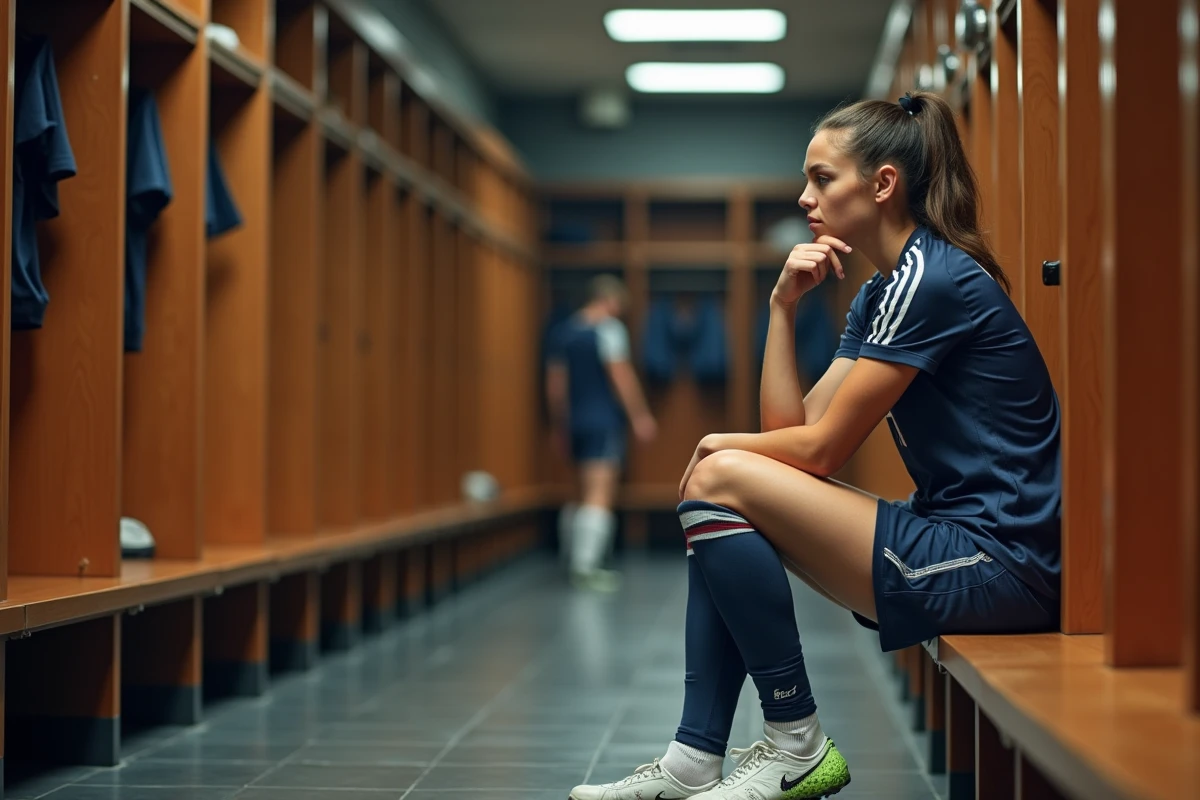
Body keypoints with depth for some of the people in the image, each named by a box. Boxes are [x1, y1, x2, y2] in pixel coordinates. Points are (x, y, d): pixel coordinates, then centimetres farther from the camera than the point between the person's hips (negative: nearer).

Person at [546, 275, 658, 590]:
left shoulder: (564, 331, 14)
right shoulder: (608, 329, -9)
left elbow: (554, 384, 16)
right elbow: (621, 375, -16)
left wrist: (559, 426, 23)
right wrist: (640, 416, -12)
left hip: (576, 420, 8)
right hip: (604, 421, -8)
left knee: (586, 492, 18)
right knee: (600, 493, -9)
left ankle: (577, 561, 21)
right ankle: (585, 566, -16)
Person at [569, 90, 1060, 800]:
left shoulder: (930, 280, -15)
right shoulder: (882, 291, 15)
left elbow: (822, 448, -13)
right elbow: (792, 428, 10)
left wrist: (723, 444, 4)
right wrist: (784, 304, 3)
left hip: (1002, 566, -10)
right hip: (957, 536, 10)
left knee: (722, 481, -14)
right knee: (717, 497, 10)